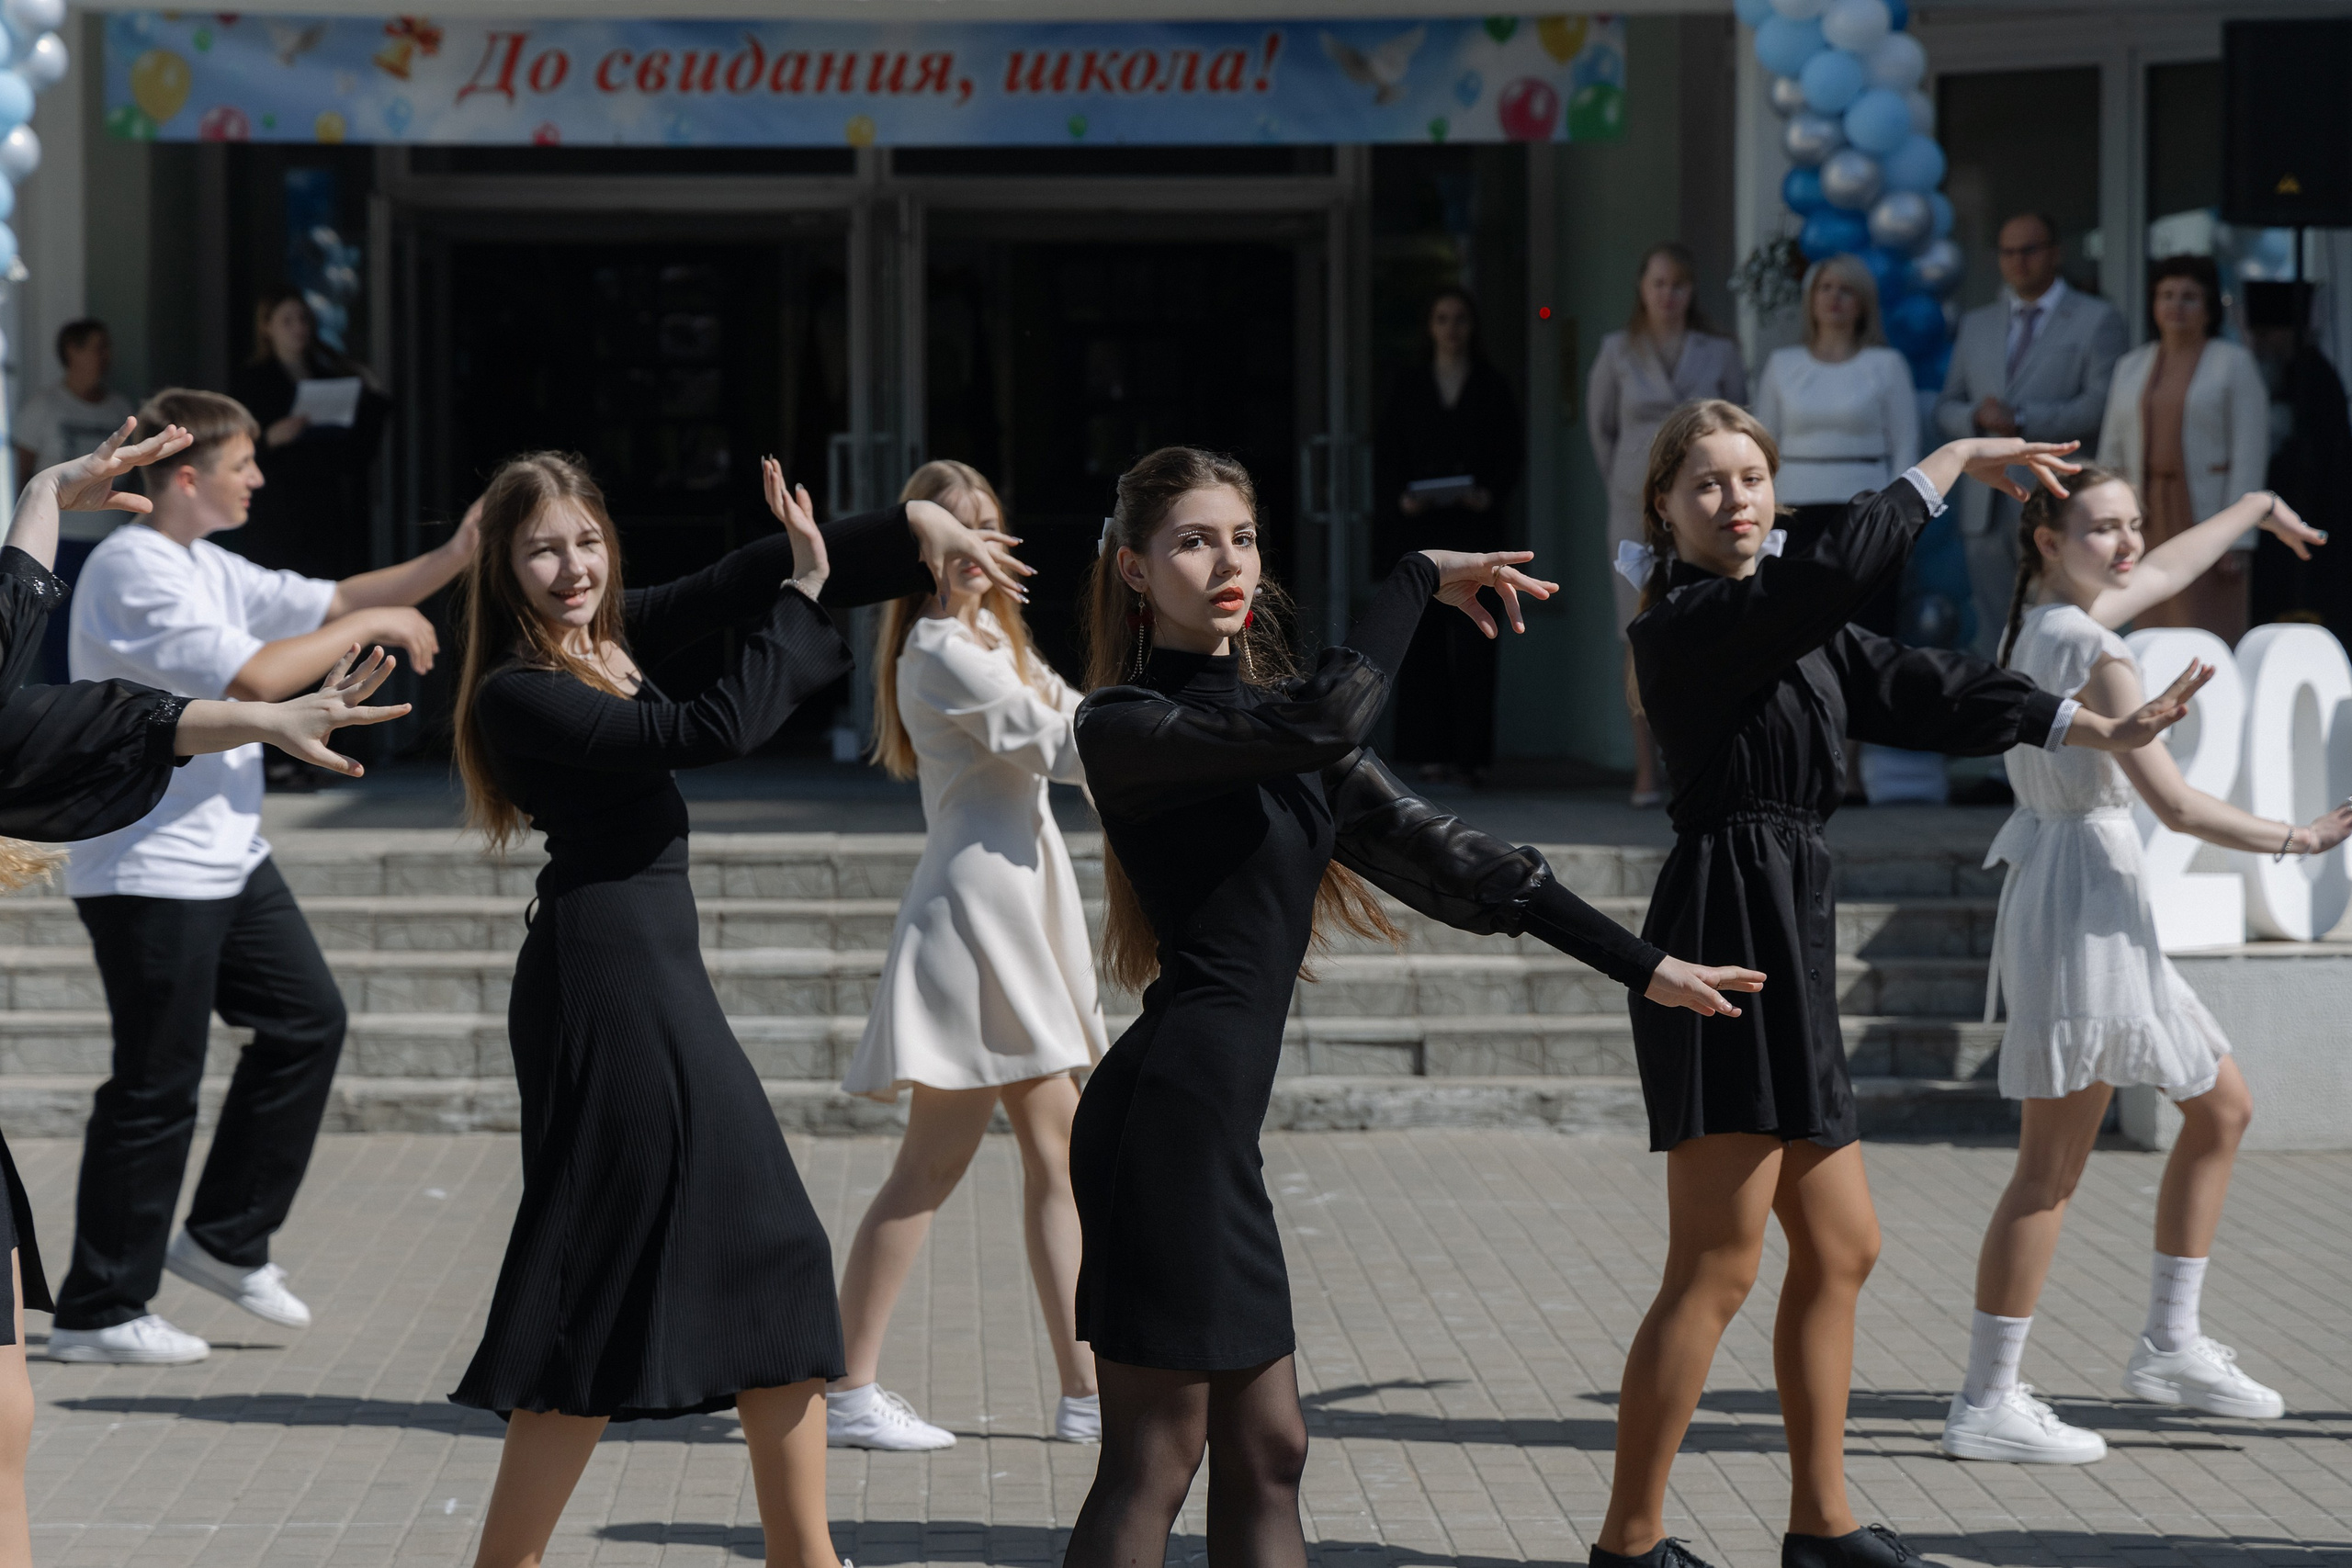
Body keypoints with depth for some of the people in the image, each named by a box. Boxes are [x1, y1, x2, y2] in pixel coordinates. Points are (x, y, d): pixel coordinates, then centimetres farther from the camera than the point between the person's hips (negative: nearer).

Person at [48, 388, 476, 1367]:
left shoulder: (208, 568, 14)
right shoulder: (133, 572, -18)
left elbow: (326, 605, 19)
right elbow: (255, 675, -27)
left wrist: (452, 559, 8)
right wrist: (367, 627, -15)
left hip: (226, 855, 10)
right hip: (149, 872, -10)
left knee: (307, 1019, 11)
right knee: (157, 1085, -4)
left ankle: (225, 1240, 22)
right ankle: (98, 1314, 6)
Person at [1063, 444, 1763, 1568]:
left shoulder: (1269, 717, 18)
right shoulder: (1123, 726, -8)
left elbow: (1435, 855, 20)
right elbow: (1324, 720, -24)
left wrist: (1641, 966, 19)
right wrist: (1422, 579, -10)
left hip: (1216, 1130, 9)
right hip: (1168, 1110, -9)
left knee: (1263, 1453, 9)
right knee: (1153, 1461, -7)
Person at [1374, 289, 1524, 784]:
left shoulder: (1493, 387, 11)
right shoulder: (1408, 389, 13)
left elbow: (1512, 452, 6)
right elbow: (1386, 455, 9)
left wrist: (1491, 494, -13)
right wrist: (1399, 498, -10)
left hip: (1475, 525, -1)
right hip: (1419, 525, 1)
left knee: (1473, 642, -5)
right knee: (1422, 641, -2)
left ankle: (1469, 752, -5)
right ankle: (1428, 749, 0)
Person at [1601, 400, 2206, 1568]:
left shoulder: (1802, 631, 19)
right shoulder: (1683, 623, -9)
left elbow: (1919, 691, 14)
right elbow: (1839, 569, -22)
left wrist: (2097, 730, 8)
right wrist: (1952, 461, -11)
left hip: (1786, 940, 10)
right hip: (1723, 928, -10)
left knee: (1839, 1248, 14)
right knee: (1715, 1269, -8)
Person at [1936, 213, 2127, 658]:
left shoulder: (2096, 320, 4)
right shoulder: (1976, 325, 20)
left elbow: (2099, 407, -7)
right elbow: (1946, 408, 18)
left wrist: (2021, 419, -14)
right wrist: (1978, 417, -5)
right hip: (1987, 505, 5)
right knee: (1994, 634, 5)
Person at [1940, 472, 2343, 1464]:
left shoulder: (2043, 620, 9)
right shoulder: (2092, 651, -18)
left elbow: (2163, 569, 29)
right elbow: (2176, 805, -18)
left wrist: (2254, 508, 44)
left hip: (2096, 910, 10)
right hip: (2087, 904, -10)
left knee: (2221, 1105, 20)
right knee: (2051, 1169, -6)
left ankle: (2170, 1344, 25)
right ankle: (1986, 1405, -3)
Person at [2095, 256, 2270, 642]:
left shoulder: (2235, 364, -1)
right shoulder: (2131, 367, 12)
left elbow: (2250, 455, -7)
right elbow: (2112, 454, 12)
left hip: (2207, 515, -4)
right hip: (2147, 519, 4)